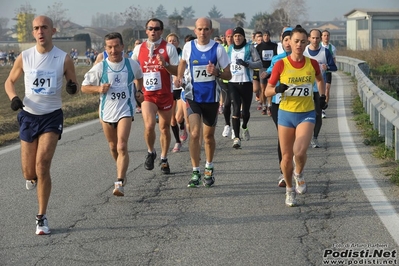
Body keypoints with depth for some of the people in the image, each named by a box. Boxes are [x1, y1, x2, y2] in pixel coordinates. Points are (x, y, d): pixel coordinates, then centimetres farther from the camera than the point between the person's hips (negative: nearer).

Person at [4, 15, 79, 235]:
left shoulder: (64, 59, -7)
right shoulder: (24, 57, -3)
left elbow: (74, 87, 5)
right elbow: (10, 81, 10)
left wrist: (72, 87, -20)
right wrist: (13, 98, -11)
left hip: (52, 117, -2)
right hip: (29, 116, 2)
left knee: (42, 165, -16)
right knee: (29, 173, 5)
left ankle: (42, 218, -3)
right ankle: (32, 177, 47)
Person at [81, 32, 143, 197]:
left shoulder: (132, 65, -2)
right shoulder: (99, 67, -5)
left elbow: (139, 77, 22)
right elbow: (84, 87, 1)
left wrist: (138, 91, 6)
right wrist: (99, 88, -16)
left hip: (125, 110, -2)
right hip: (106, 112, 2)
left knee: (122, 147, -17)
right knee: (113, 147, 17)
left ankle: (120, 183, -19)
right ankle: (121, 171, 43)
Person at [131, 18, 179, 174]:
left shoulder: (169, 48, -2)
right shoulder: (139, 49, 4)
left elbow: (177, 71, -5)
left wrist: (165, 64, -23)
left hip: (165, 94, 0)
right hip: (147, 94, 0)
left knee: (165, 127, 8)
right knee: (149, 125, -19)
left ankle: (164, 159, 24)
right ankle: (150, 152, 7)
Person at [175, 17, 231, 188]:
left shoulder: (218, 49, -9)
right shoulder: (188, 47, -3)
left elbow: (228, 75, -4)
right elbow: (183, 62, 19)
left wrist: (217, 73, -24)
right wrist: (179, 77, 3)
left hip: (211, 97, 0)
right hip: (193, 96, 0)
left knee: (208, 136, 12)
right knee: (194, 134, -12)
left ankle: (209, 169, 33)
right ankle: (195, 173, -3)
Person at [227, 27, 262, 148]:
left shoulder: (250, 48, 0)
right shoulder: (229, 49, 12)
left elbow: (259, 63, -5)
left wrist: (247, 63, -19)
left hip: (246, 83, -2)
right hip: (233, 83, 2)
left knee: (245, 111, 6)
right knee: (236, 109, -12)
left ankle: (244, 127, 40)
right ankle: (237, 138, -10)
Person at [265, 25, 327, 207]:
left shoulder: (312, 64, -1)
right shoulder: (281, 65, -6)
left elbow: (320, 79, 23)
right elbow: (267, 92, -3)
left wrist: (322, 96, 15)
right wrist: (277, 89, -21)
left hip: (307, 114, 0)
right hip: (286, 114, 0)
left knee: (299, 151, -22)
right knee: (286, 157, 3)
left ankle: (299, 175, 11)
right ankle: (289, 190, 27)